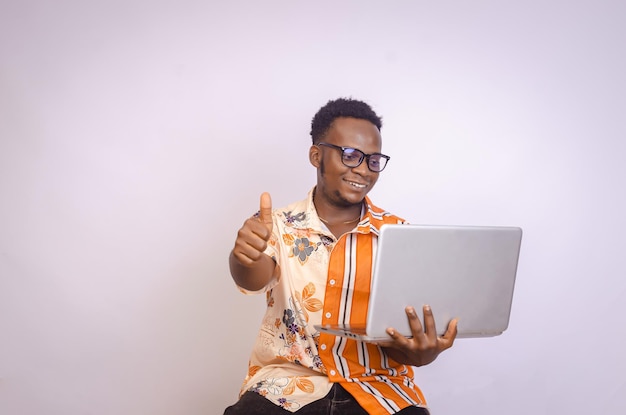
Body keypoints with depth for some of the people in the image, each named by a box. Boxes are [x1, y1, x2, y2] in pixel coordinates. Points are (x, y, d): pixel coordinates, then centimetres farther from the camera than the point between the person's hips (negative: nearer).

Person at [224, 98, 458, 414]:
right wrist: (246, 257, -43)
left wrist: (423, 351, -25)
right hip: (287, 383, -1)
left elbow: (409, 325, -1)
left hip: (376, 385, 2)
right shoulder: (279, 226, 1)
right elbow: (255, 279, -18)